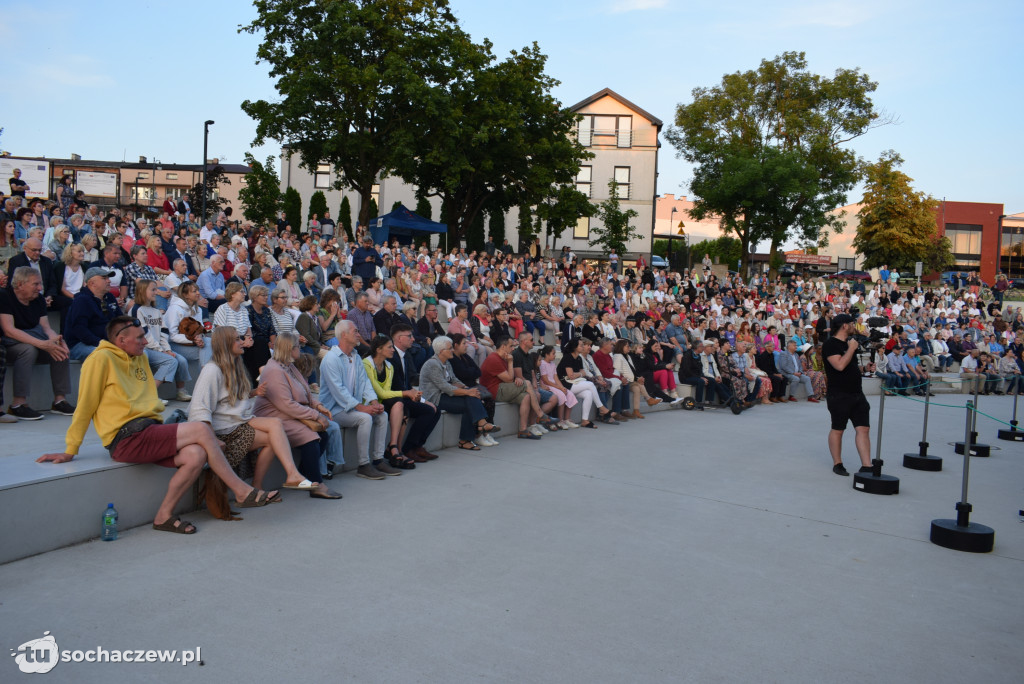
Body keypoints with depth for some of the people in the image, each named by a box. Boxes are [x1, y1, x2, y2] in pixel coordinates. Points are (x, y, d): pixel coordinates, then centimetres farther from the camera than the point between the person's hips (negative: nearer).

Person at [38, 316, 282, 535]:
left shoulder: (140, 358, 18)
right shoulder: (102, 359, -5)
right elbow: (85, 406, -5)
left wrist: (161, 425, 14)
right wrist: (69, 452, -2)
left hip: (149, 431, 7)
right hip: (126, 438, -7)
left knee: (196, 455, -21)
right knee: (201, 430, -20)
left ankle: (164, 516, -6)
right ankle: (242, 492, -11)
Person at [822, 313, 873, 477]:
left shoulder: (849, 342, 16)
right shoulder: (830, 344, -11)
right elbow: (840, 365, -25)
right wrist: (852, 348, -17)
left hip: (856, 393, 8)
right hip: (839, 395, -8)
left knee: (863, 428, 0)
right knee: (837, 430, 4)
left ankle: (866, 466, 0)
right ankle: (837, 464, 17)